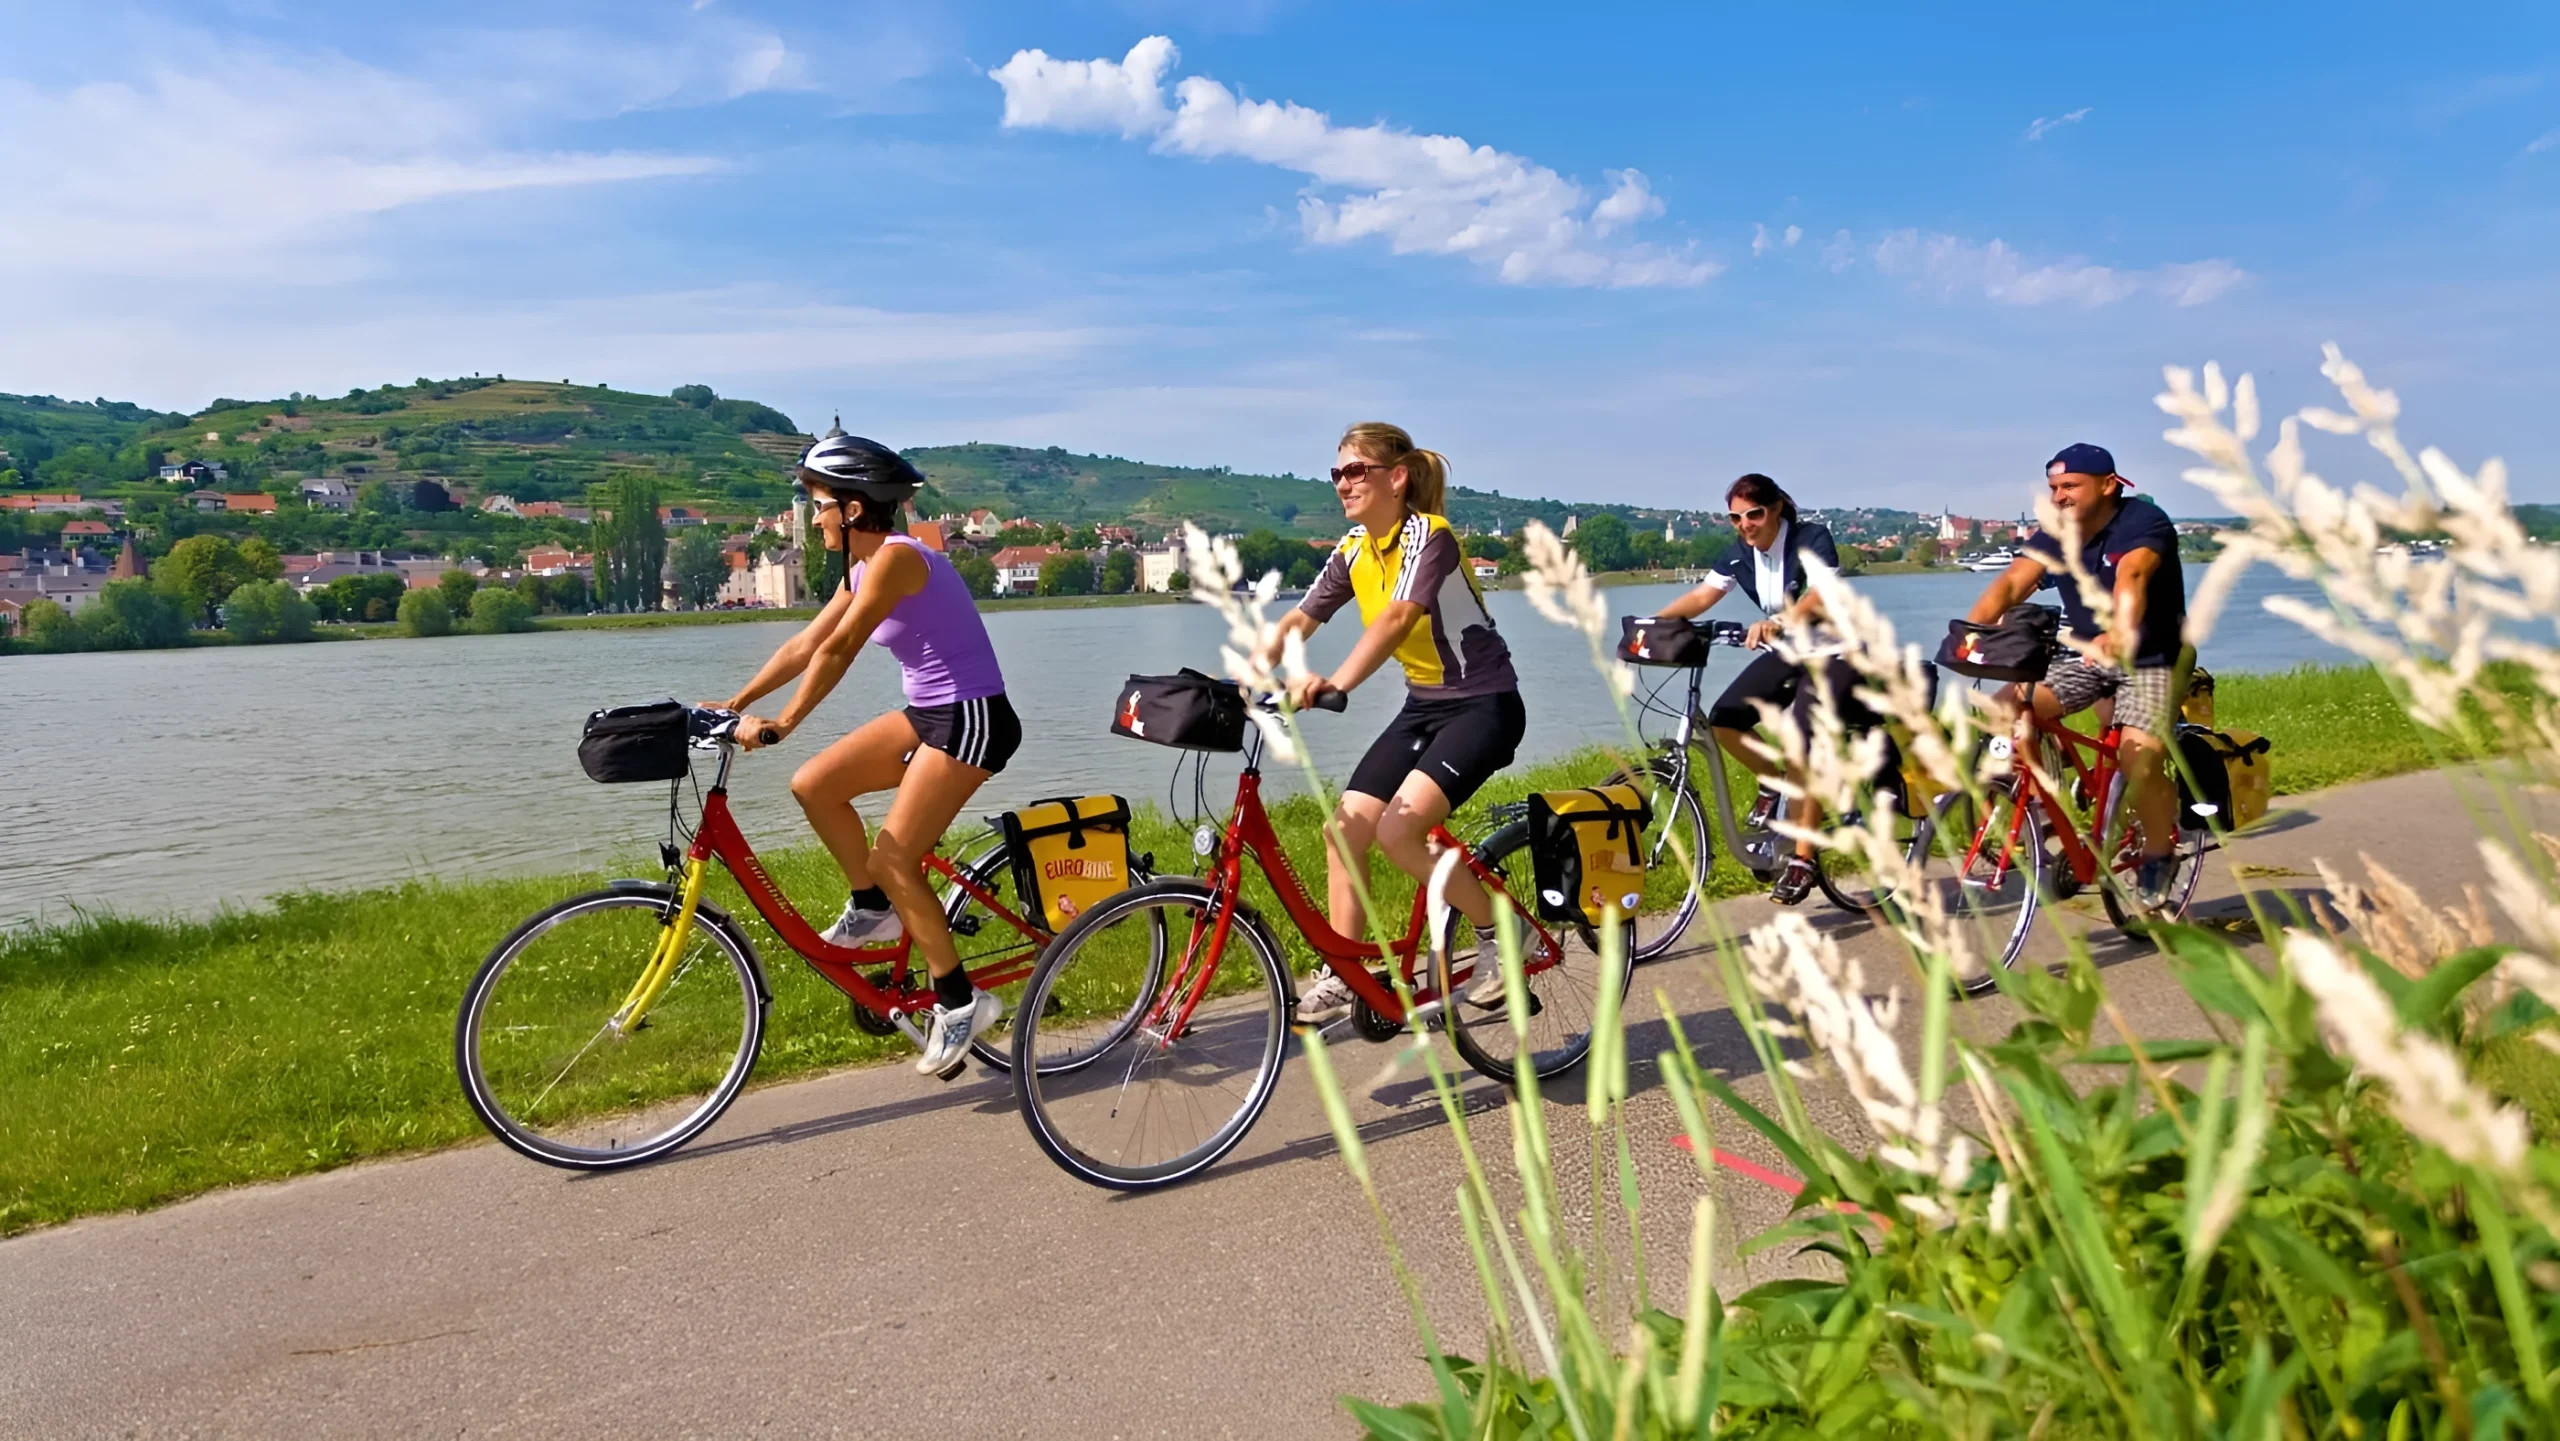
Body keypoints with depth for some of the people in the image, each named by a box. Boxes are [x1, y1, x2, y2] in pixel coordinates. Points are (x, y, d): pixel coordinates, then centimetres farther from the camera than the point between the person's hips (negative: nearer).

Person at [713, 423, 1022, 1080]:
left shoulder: (896, 557, -19)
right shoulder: (863, 568, 11)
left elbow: (836, 651, -24)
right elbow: (806, 644, 13)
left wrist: (779, 726, -24)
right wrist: (736, 703, 10)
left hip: (971, 718, -9)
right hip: (928, 712, 9)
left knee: (892, 858, -11)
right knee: (813, 785, 3)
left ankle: (959, 1003, 1)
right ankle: (872, 910, 18)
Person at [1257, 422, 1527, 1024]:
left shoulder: (1428, 535, -20)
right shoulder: (1353, 550, 3)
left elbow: (1396, 618, -36)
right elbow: (1296, 621, 1)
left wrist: (1335, 683, -50)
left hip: (1483, 703, -8)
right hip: (1423, 705, 8)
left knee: (1398, 830, -23)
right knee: (1344, 827, -2)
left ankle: (1501, 933, -1)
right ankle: (1341, 980, 10)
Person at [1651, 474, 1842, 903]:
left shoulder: (1812, 538, -19)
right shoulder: (1740, 555, -2)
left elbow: (1821, 597, -35)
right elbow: (1701, 596, -12)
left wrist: (1777, 621, -53)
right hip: (1783, 656, 6)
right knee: (1723, 720, -14)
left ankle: (1802, 860, -9)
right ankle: (1774, 781, 14)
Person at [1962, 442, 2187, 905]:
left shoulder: (2144, 522, -18)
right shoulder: (2054, 536, -2)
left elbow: (2130, 577, -39)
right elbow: (2011, 582, -18)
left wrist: (2121, 634, -58)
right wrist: (1969, 632, -36)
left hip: (2150, 658, -5)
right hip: (2083, 655, 5)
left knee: (2139, 755, -26)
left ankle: (2158, 853, 1)